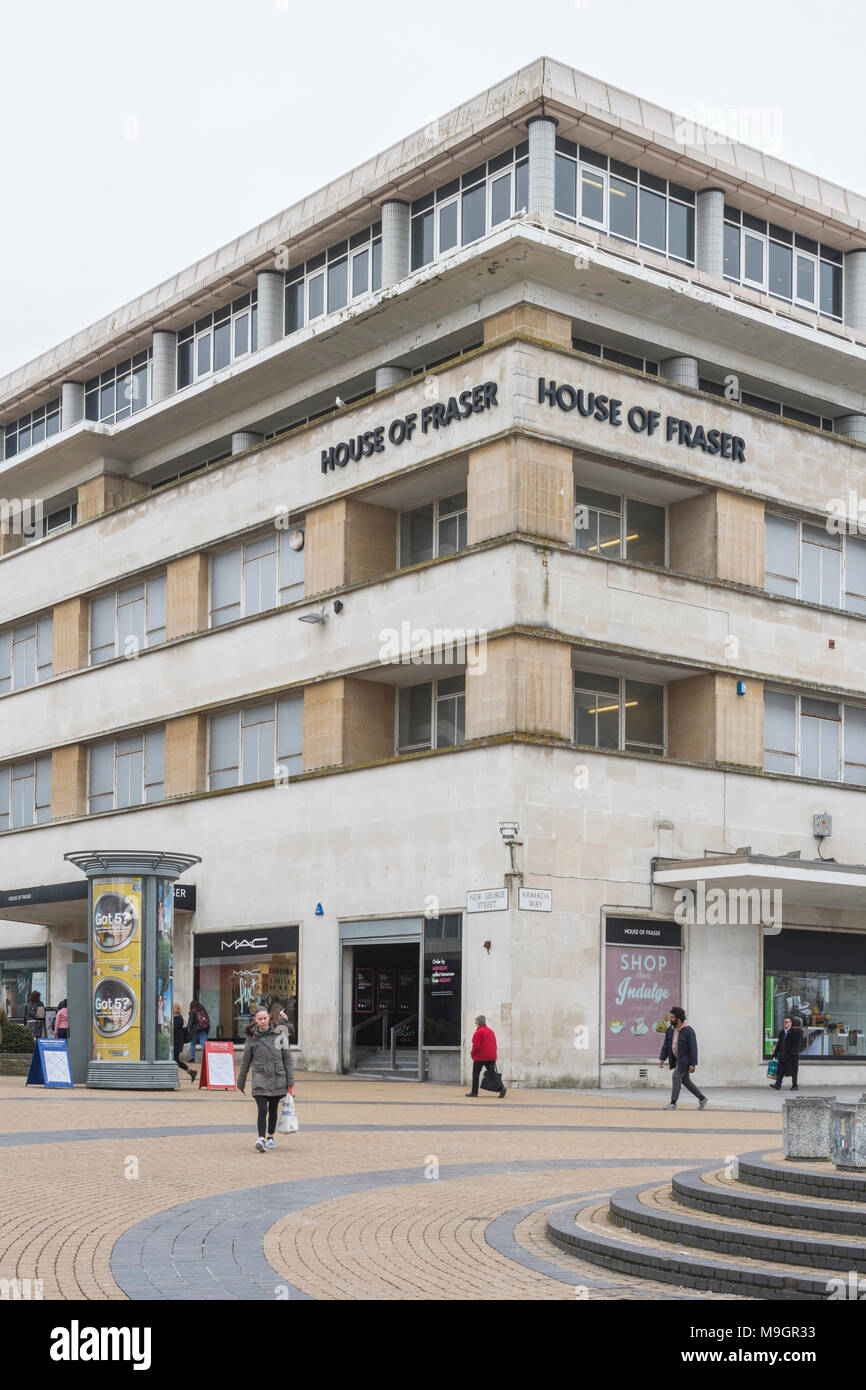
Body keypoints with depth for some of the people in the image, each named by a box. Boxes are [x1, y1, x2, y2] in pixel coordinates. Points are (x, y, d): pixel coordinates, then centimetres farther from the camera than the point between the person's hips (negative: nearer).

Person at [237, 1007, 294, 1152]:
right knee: (262, 1110, -15)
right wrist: (240, 1083, 14)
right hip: (260, 1079, -1)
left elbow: (287, 1059, 5)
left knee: (273, 1109, 11)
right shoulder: (252, 1038, 3)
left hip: (277, 1079, 1)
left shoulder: (279, 1035, 2)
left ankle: (270, 1137, 28)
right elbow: (245, 1061, 11)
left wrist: (290, 1082, 2)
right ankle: (261, 1139, -24)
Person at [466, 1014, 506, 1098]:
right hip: (491, 1057, 7)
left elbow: (476, 1046, -16)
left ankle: (474, 1092, 9)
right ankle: (501, 1088, -14)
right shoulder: (491, 1031, 14)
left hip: (480, 1057, -7)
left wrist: (473, 1054, -1)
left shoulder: (479, 1032, -11)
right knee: (492, 1073, 3)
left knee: (475, 1074, 6)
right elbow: (494, 1045, 16)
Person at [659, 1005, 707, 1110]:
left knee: (676, 1077, -14)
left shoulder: (688, 1031, -19)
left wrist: (693, 1064, -22)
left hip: (685, 1060, -8)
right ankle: (702, 1098, 26)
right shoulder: (670, 1030, 3)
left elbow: (693, 1048, -19)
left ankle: (673, 1103, -9)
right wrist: (662, 1059, -2)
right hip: (676, 1060, 8)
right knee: (685, 1080, 12)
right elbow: (665, 1045, 7)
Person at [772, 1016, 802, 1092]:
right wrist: (775, 1053, 16)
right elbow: (779, 1043, 20)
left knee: (793, 1071, 1)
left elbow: (798, 1043, -10)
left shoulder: (795, 1032, -3)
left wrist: (795, 1052, -20)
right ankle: (778, 1084, -4)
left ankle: (795, 1085, 8)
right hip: (782, 1055, 5)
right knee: (780, 1070, -1)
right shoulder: (781, 1032, 17)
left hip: (792, 1055, -5)